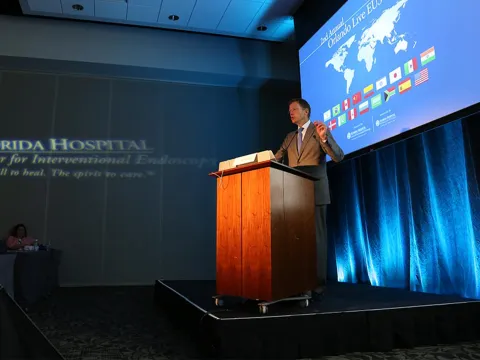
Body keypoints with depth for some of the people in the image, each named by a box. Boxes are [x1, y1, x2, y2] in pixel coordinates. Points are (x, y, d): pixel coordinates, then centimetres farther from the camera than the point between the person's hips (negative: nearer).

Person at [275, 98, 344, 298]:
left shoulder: (321, 130, 2)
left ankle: (317, 285, 0)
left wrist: (324, 138, -24)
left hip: (315, 192, -6)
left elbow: (338, 157, -10)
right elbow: (275, 160, 15)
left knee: (316, 237, -5)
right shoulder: (290, 137, 20)